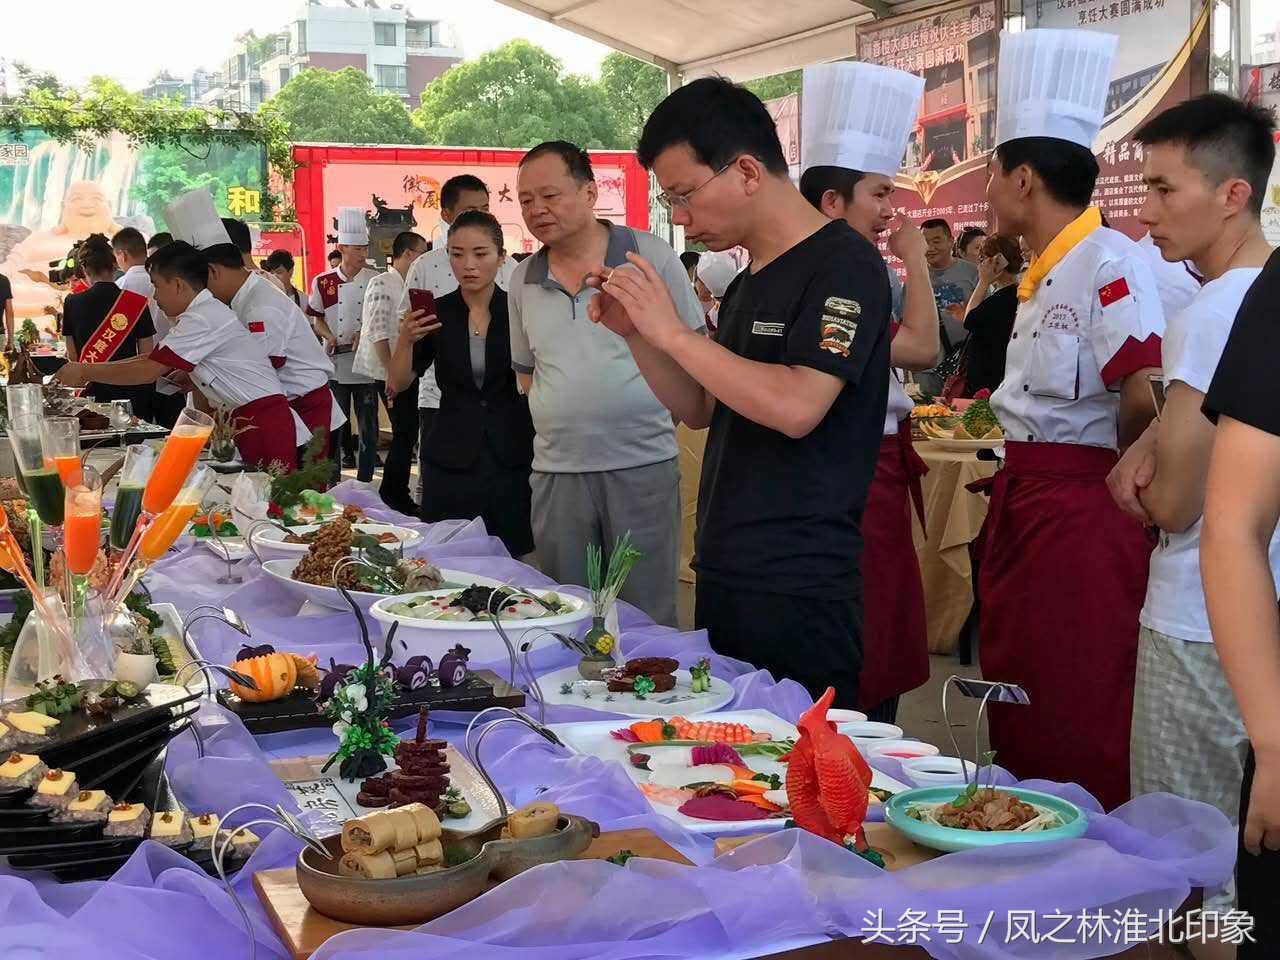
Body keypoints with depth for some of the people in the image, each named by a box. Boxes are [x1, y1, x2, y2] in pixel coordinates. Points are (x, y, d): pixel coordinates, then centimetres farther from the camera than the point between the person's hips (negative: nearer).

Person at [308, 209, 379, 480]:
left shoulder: (376, 280, -2)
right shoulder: (323, 282, 2)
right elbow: (317, 319, 11)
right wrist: (330, 337, -7)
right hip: (335, 363, 1)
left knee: (368, 425, 3)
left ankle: (364, 480, 13)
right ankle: (332, 481, 16)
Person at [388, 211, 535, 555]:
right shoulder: (437, 314, 3)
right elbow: (398, 384, 3)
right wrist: (407, 338, -13)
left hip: (514, 461, -1)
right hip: (451, 464, 1)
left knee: (517, 559, -1)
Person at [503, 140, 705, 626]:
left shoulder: (651, 256, -4)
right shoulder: (523, 281, 9)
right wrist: (562, 417, 6)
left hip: (642, 463, -4)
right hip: (556, 470, 4)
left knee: (647, 618, 3)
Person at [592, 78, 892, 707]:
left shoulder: (843, 265, -12)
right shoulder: (747, 284, 15)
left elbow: (795, 407, -25)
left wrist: (670, 331, -17)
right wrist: (636, 333, 5)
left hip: (802, 593, -8)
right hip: (724, 577, 9)